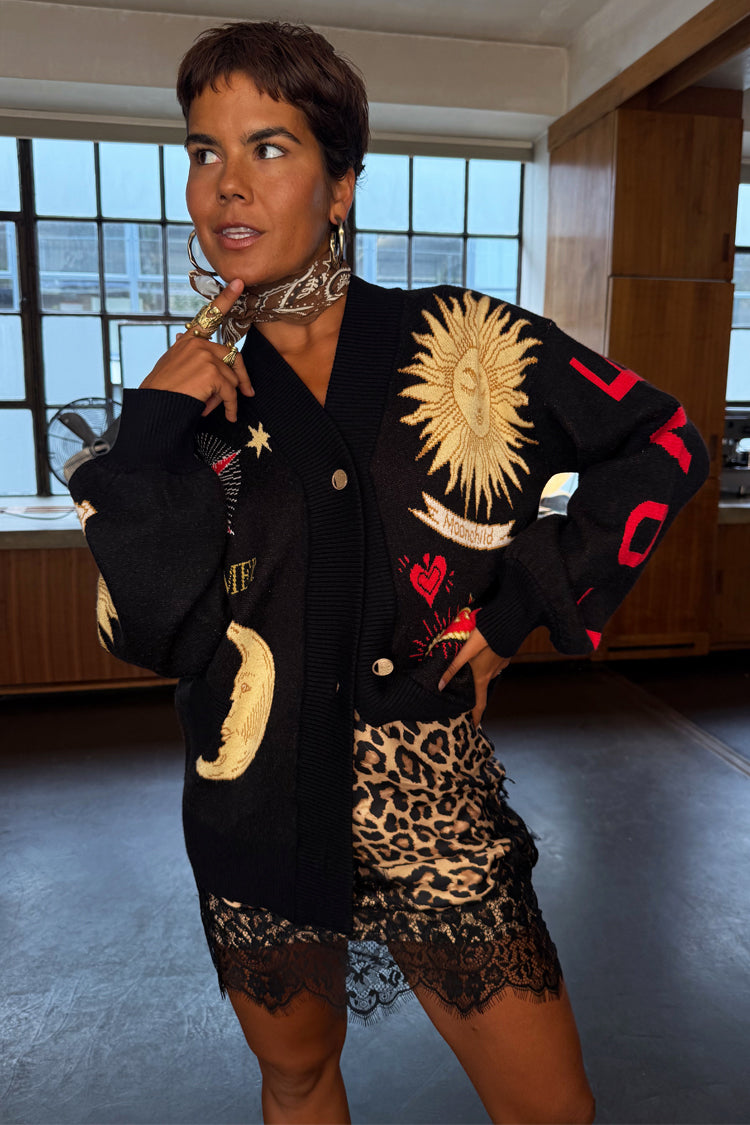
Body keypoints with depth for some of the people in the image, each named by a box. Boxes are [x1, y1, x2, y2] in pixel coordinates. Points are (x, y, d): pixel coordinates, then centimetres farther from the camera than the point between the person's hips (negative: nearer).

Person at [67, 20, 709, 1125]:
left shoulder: (460, 345, -8)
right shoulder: (189, 394, -2)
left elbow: (662, 444, 0)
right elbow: (147, 629, -11)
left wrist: (521, 607, -5)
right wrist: (152, 436, -18)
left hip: (431, 814, -1)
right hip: (257, 819, 3)